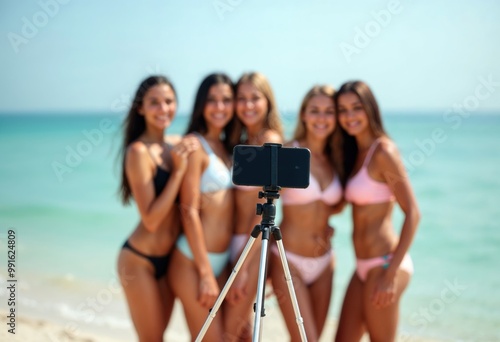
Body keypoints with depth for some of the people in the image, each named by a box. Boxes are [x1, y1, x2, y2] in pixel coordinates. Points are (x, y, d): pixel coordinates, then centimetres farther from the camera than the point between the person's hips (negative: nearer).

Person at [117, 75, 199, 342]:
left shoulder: (175, 146, 6)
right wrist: (179, 170, -21)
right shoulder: (139, 151, -16)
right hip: (139, 260, -7)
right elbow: (151, 219, -21)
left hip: (168, 258, 7)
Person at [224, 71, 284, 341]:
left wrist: (243, 266, -18)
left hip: (253, 247, -8)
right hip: (235, 242, 8)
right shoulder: (242, 142, 11)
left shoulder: (271, 140, -13)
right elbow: (241, 204, 9)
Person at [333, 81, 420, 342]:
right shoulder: (353, 151, 13)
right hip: (363, 266, 8)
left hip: (384, 263, -8)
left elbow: (412, 213, -17)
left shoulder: (383, 151, -12)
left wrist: (391, 273, -20)